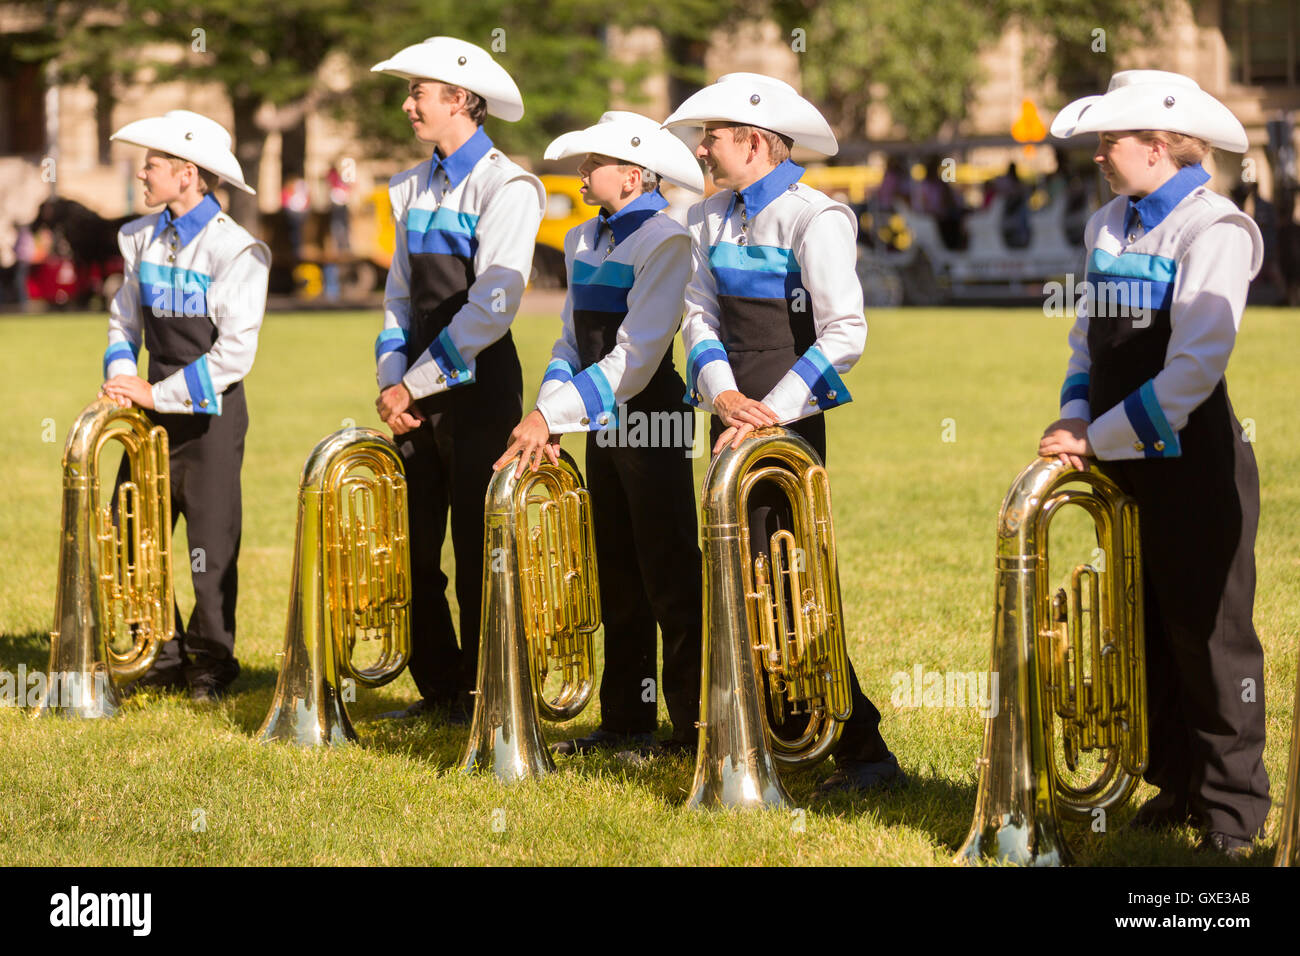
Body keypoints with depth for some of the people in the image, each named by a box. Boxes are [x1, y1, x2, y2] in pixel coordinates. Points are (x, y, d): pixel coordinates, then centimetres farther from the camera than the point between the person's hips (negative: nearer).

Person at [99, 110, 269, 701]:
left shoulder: (235, 249, -14)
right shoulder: (142, 238, 7)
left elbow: (234, 353, -18)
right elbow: (125, 319, 14)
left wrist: (159, 393, -19)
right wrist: (121, 379, -5)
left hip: (210, 411, -6)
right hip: (156, 408, 6)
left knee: (210, 543, -2)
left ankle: (211, 664, 12)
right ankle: (163, 658, 14)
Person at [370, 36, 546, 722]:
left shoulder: (506, 188, -10)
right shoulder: (413, 189, 13)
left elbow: (491, 309, -18)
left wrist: (415, 383, -15)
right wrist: (391, 381, 1)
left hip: (476, 388, -7)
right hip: (417, 392, 7)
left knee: (478, 552, -1)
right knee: (413, 549, 6)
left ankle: (483, 700, 7)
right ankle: (439, 688, 16)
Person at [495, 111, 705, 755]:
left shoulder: (664, 241, -15)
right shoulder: (584, 242, 11)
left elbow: (635, 357, -22)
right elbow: (573, 341, 13)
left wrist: (555, 414, -24)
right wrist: (547, 417, -3)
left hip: (653, 424, -8)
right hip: (603, 426, 8)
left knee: (670, 577, -5)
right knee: (617, 579, 13)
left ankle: (693, 724, 1)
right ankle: (625, 719, 20)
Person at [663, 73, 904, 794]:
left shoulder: (813, 218, -12)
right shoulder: (709, 220, 11)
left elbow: (844, 334, -18)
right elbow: (700, 312, 7)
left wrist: (769, 411, -20)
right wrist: (722, 392, -12)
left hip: (791, 426, -7)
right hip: (734, 422, 7)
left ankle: (862, 749, -7)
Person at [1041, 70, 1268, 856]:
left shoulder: (1214, 230, -16)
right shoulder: (1112, 225, 9)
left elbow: (1195, 365, -22)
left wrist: (1103, 437, -19)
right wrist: (1077, 417, -2)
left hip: (1191, 461, -8)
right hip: (1125, 464, 8)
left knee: (1208, 632, -2)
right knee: (1146, 630, 14)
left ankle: (1233, 805, 6)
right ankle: (1178, 782, 26)